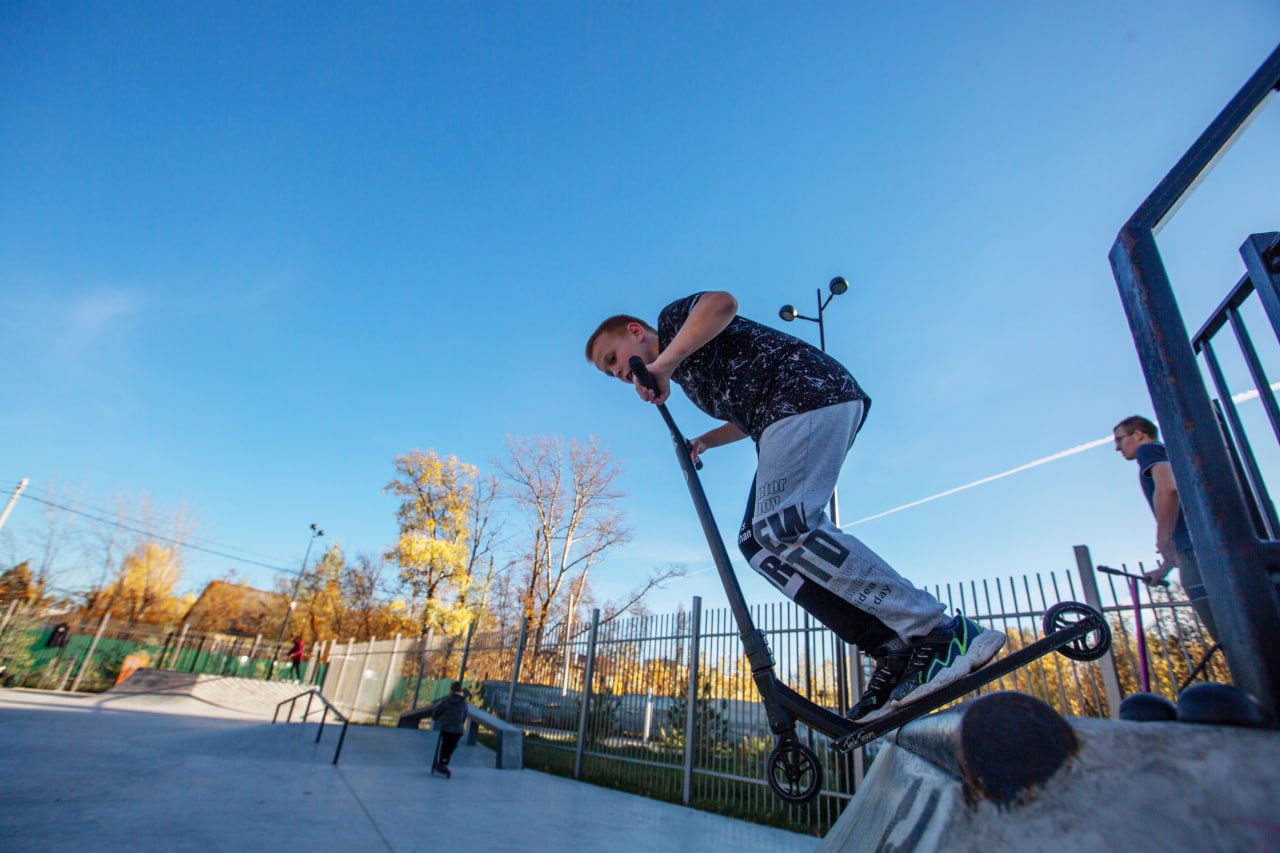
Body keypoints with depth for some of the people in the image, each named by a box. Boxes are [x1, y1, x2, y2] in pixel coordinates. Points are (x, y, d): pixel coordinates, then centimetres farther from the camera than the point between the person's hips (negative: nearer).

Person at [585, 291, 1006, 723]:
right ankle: (897, 652, -6)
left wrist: (662, 363, -16)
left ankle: (941, 633, -19)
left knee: (782, 528, -22)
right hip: (788, 414, 10)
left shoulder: (673, 317, 7)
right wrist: (704, 441, 24)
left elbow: (722, 303, -16)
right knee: (756, 541, -1)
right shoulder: (684, 376, 32)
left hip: (809, 391, -10)